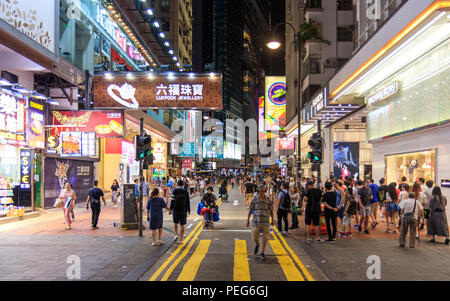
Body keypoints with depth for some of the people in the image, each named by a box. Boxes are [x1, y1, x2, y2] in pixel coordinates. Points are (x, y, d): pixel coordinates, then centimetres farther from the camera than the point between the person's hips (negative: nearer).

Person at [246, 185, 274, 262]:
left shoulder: (268, 199, -3)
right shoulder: (254, 198, -4)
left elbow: (271, 210, 6)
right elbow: (250, 209, 0)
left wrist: (272, 220, 12)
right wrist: (248, 219, -2)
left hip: (265, 221, 0)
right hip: (256, 220, 0)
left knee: (265, 237, 1)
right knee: (255, 237, 6)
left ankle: (262, 253, 16)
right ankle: (257, 244, 41)